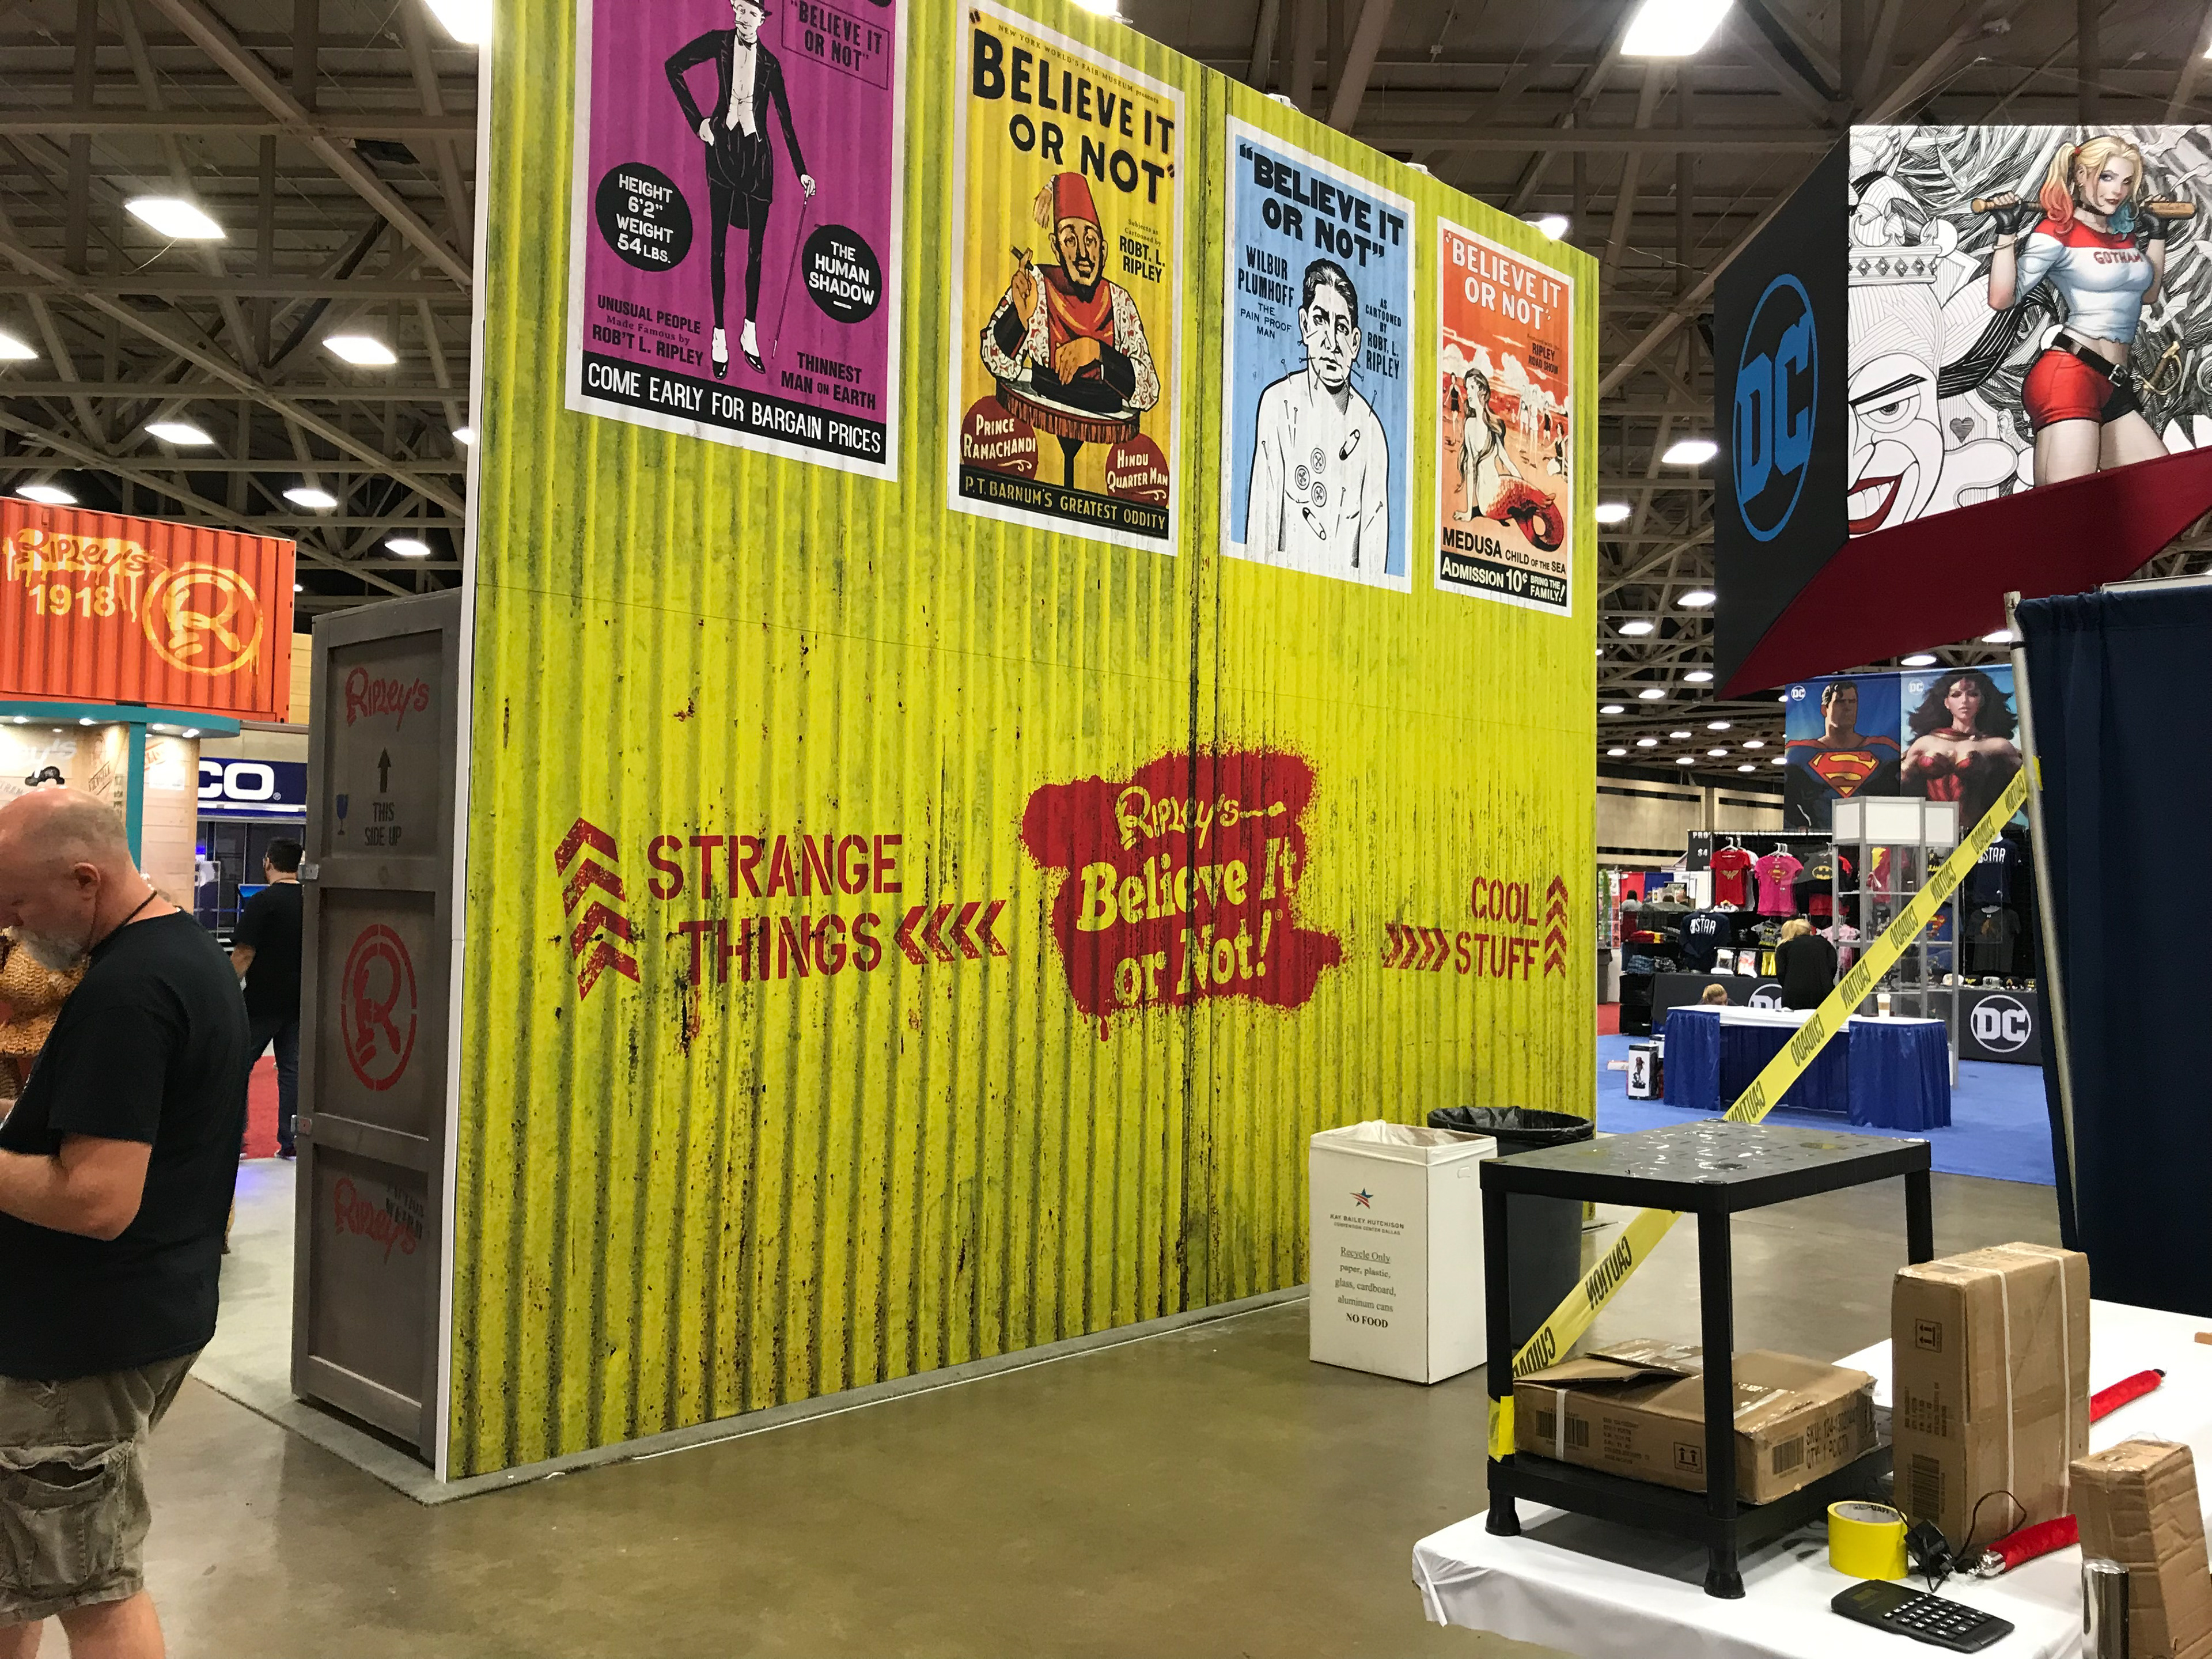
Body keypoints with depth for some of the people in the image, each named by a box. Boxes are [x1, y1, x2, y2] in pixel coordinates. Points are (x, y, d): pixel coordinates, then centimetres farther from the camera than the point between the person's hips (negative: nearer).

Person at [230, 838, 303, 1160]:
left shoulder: (262, 902, -11)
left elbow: (244, 953, -14)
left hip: (262, 1001, -5)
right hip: (300, 1001, 5)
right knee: (292, 1069, 9)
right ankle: (291, 1143, 9)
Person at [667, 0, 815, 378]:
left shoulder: (770, 63, 7)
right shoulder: (719, 42, 3)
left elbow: (786, 120, 10)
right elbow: (674, 67, 5)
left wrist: (802, 172, 6)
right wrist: (698, 120, -1)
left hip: (757, 152, 2)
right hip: (722, 146, -1)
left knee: (757, 246, 2)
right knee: (719, 241, -2)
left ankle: (750, 332, 12)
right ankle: (719, 335, 1)